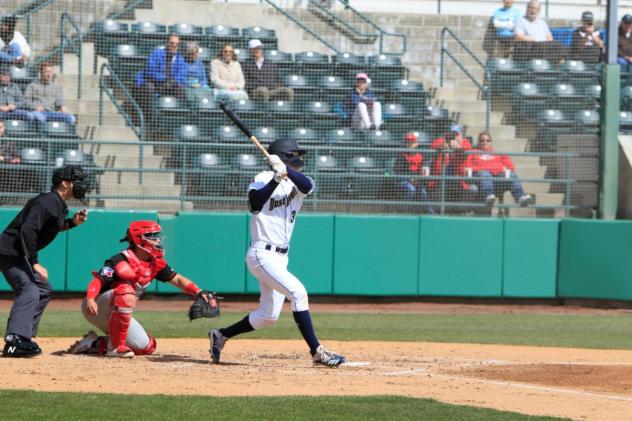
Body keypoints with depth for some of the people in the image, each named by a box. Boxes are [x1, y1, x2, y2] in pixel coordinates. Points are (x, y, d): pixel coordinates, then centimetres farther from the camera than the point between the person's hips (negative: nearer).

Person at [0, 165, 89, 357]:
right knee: (29, 291, -25)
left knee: (43, 290, 19)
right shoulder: (48, 202, -20)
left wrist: (72, 222, 9)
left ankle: (25, 337, 21)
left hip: (22, 255, 11)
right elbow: (27, 230, -29)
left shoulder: (59, 205, 12)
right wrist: (34, 263, -29)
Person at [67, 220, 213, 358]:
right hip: (97, 310, -8)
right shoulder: (121, 260, -21)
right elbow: (98, 281, -29)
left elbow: (178, 279, 2)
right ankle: (115, 346, -26)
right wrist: (90, 299, -49)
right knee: (126, 293, -35)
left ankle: (95, 344, 9)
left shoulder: (155, 263, 2)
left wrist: (199, 293, -15)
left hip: (116, 315, 8)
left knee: (146, 347, 1)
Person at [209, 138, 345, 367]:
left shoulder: (294, 183, 8)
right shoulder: (263, 179, -9)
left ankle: (221, 335, 30)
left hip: (280, 257, 8)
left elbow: (308, 186, -16)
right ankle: (317, 352, -23)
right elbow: (255, 205, -28)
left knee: (268, 317, 12)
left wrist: (285, 169, -31)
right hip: (262, 255, -8)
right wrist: (276, 178, -35)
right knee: (298, 292, -23)